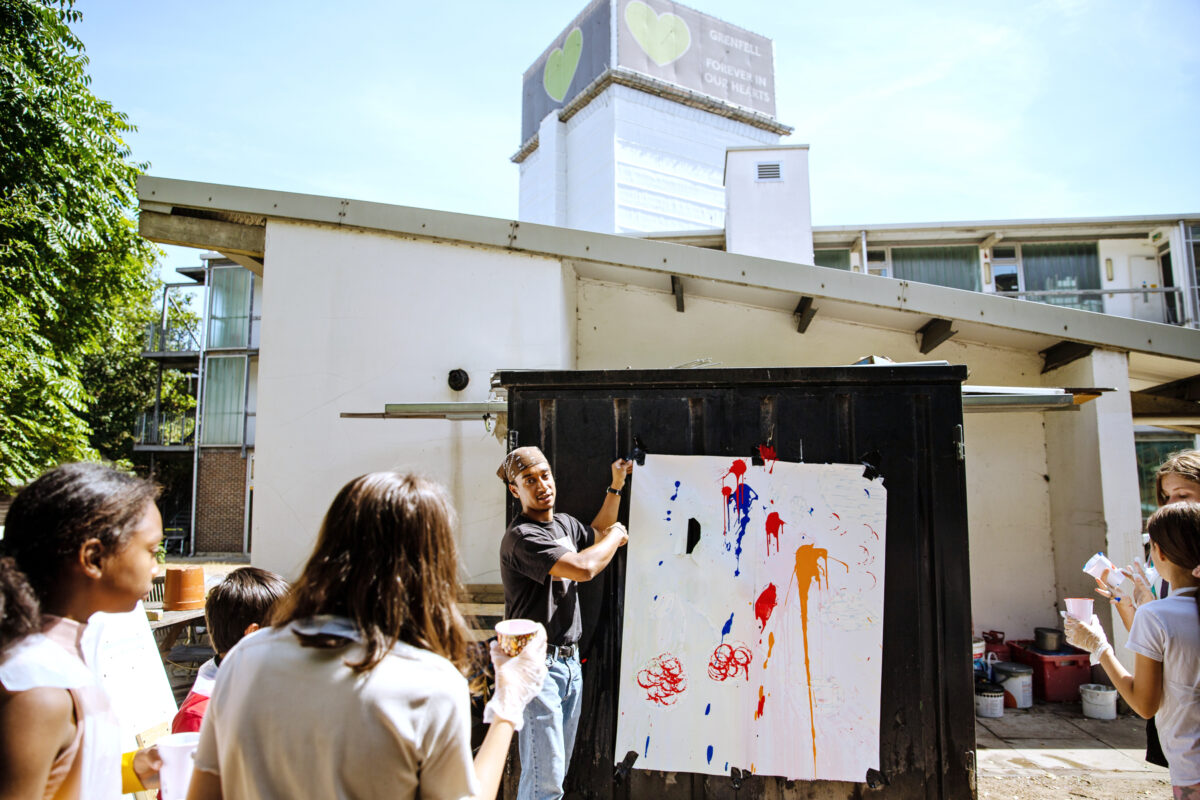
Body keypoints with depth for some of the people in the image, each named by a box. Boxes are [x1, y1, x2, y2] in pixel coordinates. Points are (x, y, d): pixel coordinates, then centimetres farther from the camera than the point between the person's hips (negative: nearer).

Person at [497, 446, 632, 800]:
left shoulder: (564, 523, 10)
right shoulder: (522, 536, -19)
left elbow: (594, 536, 31)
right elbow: (583, 567, -29)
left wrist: (616, 487, 23)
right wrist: (617, 534, -11)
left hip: (569, 661, 9)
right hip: (538, 664, -9)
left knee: (559, 768, 17)